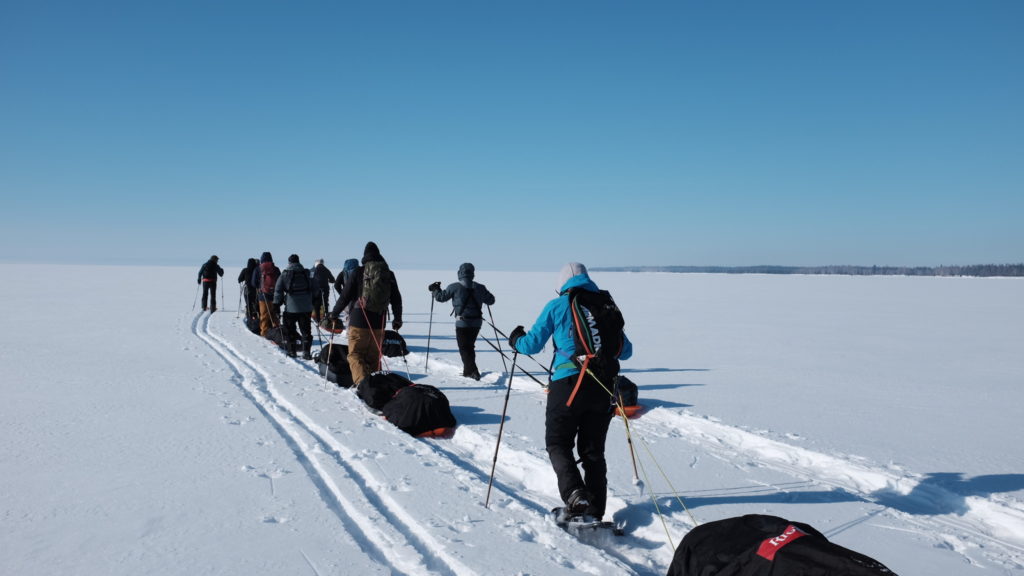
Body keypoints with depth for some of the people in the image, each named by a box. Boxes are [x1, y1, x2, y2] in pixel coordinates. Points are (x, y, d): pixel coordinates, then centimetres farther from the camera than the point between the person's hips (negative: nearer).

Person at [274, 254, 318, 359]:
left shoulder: (284, 275, -2)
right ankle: (306, 352, 1)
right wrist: (312, 300, 21)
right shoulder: (306, 274, 6)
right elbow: (316, 290, 8)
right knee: (306, 330, 7)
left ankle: (291, 351, 17)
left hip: (291, 308, -2)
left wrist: (277, 304, 5)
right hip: (306, 307, 2)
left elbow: (278, 291, -6)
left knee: (290, 330, 12)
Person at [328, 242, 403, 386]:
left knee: (355, 354, 2)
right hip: (379, 322, 4)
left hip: (359, 321, -4)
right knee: (374, 356, 15)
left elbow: (345, 296, -3)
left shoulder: (359, 272, -6)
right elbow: (396, 299, 11)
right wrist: (398, 319, 24)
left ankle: (363, 383, -18)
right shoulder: (389, 274, 5)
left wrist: (334, 314, 11)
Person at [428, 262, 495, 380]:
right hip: (477, 322, 4)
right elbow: (491, 300, 11)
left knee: (464, 348, 2)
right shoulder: (479, 287, 1)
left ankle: (473, 371, -11)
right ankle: (468, 371, 28)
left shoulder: (455, 287, -9)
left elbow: (441, 297, 1)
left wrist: (434, 289, 21)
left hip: (462, 322, -4)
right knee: (470, 346, 19)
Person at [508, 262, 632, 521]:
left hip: (568, 383, -4)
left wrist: (516, 340, 25)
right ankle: (596, 512, 13)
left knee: (558, 443, 10)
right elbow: (625, 351, 15)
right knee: (593, 450, 14)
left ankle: (574, 494, -12)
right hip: (602, 386, 4)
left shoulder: (557, 306, 2)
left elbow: (532, 345, 3)